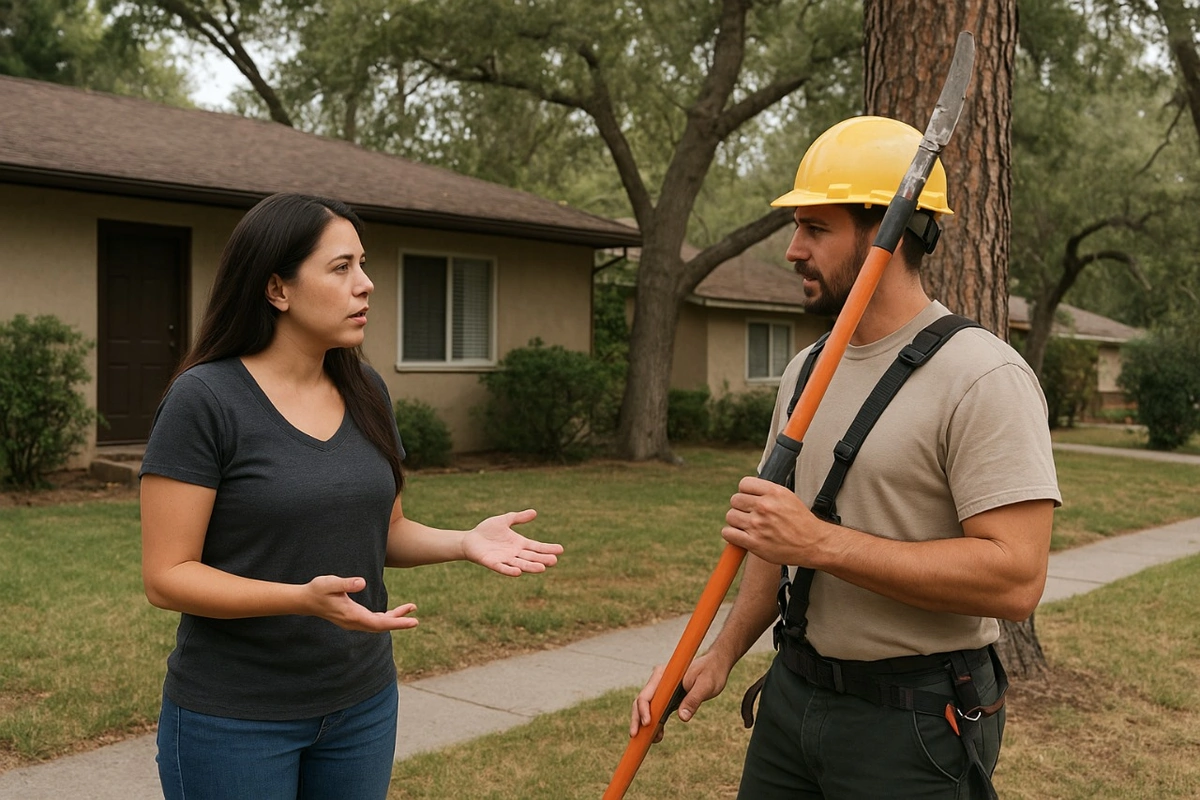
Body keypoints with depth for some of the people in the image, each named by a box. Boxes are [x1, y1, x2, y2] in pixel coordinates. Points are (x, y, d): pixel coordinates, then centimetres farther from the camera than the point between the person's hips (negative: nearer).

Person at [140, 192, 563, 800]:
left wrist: (464, 542, -8)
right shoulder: (205, 398, -15)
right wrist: (303, 598, -30)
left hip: (363, 703, 5)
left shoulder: (365, 392, 3)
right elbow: (166, 577, -16)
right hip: (235, 720, -5)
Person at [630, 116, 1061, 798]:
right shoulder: (807, 371, 8)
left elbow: (1015, 577, -25)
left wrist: (821, 542, -26)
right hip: (795, 691, 7)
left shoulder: (983, 377, -17)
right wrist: (723, 654, 7)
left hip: (916, 720, -6)